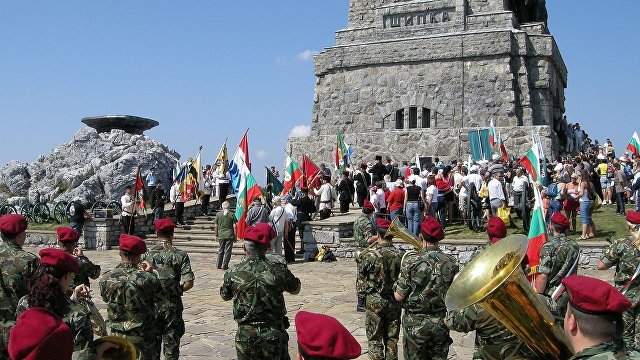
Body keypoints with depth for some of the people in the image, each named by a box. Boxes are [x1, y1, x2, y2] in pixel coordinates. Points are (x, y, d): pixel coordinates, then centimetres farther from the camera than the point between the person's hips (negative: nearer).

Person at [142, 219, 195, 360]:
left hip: (152, 306, 2)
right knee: (172, 344, 9)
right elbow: (189, 283, -13)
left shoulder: (148, 254, -4)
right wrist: (178, 290, 5)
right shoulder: (180, 255, -8)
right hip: (173, 306, -1)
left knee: (152, 345, 14)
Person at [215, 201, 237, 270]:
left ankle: (219, 265, 19)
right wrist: (235, 236, 2)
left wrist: (216, 235, 13)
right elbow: (234, 226, -6)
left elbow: (216, 226, 3)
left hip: (221, 236, 2)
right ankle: (224, 266, 3)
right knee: (227, 251, 3)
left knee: (220, 250, 14)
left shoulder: (218, 214, 1)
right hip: (230, 235, -2)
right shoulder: (232, 215, -4)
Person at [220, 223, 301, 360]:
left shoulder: (233, 273, -10)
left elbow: (225, 296, 10)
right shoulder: (278, 270, -13)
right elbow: (295, 289, 6)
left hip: (245, 336, 1)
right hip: (274, 336, -1)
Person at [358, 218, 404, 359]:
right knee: (392, 339, 14)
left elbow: (361, 274, -3)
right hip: (394, 301, 3)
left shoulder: (370, 255, -17)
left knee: (375, 339, 8)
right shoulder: (400, 255, -8)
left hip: (374, 301, -3)